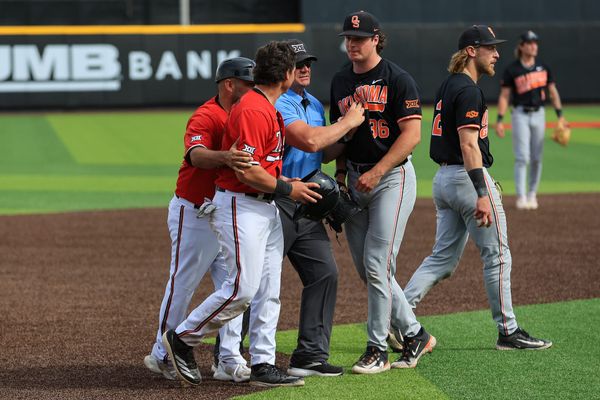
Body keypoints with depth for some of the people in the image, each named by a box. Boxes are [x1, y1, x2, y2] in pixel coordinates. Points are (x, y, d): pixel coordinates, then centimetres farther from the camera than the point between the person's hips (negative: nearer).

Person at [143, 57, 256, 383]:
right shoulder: (205, 117, -19)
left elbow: (249, 160, 12)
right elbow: (196, 155, -38)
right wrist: (224, 157, -58)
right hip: (194, 213, -8)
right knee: (183, 284, 0)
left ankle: (230, 361, 10)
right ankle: (162, 355, 13)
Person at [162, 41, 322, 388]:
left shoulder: (269, 109, 16)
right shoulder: (252, 110, -18)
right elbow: (246, 169, -22)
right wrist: (286, 188, -13)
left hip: (266, 207, 10)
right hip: (240, 206, -10)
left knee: (269, 291, 7)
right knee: (242, 288, -13)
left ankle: (263, 366, 9)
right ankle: (182, 339, 2)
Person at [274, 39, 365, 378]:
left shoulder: (314, 105, 17)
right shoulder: (276, 103, -13)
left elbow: (324, 153, 21)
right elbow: (309, 141, -25)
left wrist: (351, 137, 3)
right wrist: (348, 122, -12)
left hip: (306, 205, 9)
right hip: (275, 202, -9)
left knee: (324, 273, 3)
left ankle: (310, 356, 6)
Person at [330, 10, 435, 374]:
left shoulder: (397, 79, -9)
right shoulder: (340, 82, 11)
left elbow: (412, 134, -14)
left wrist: (376, 172, -18)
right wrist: (340, 176, 9)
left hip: (392, 176, -7)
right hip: (356, 179, 7)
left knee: (377, 265, -12)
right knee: (367, 268, 6)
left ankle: (378, 350, -5)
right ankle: (415, 335, 19)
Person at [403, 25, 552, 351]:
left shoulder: (447, 87, 15)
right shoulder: (468, 90, -15)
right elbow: (468, 144, -22)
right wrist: (482, 195, -27)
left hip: (443, 178, 10)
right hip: (468, 178, -9)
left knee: (443, 258, 10)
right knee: (497, 255, 0)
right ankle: (508, 332, 6)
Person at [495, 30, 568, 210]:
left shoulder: (543, 67, 6)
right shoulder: (512, 70, -5)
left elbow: (553, 92, 11)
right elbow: (504, 96, -4)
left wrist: (560, 116, 4)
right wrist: (499, 120, -11)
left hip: (539, 114, 4)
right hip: (520, 115, -4)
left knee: (536, 158, 6)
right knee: (522, 158, -10)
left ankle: (532, 194, 19)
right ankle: (521, 198, -10)